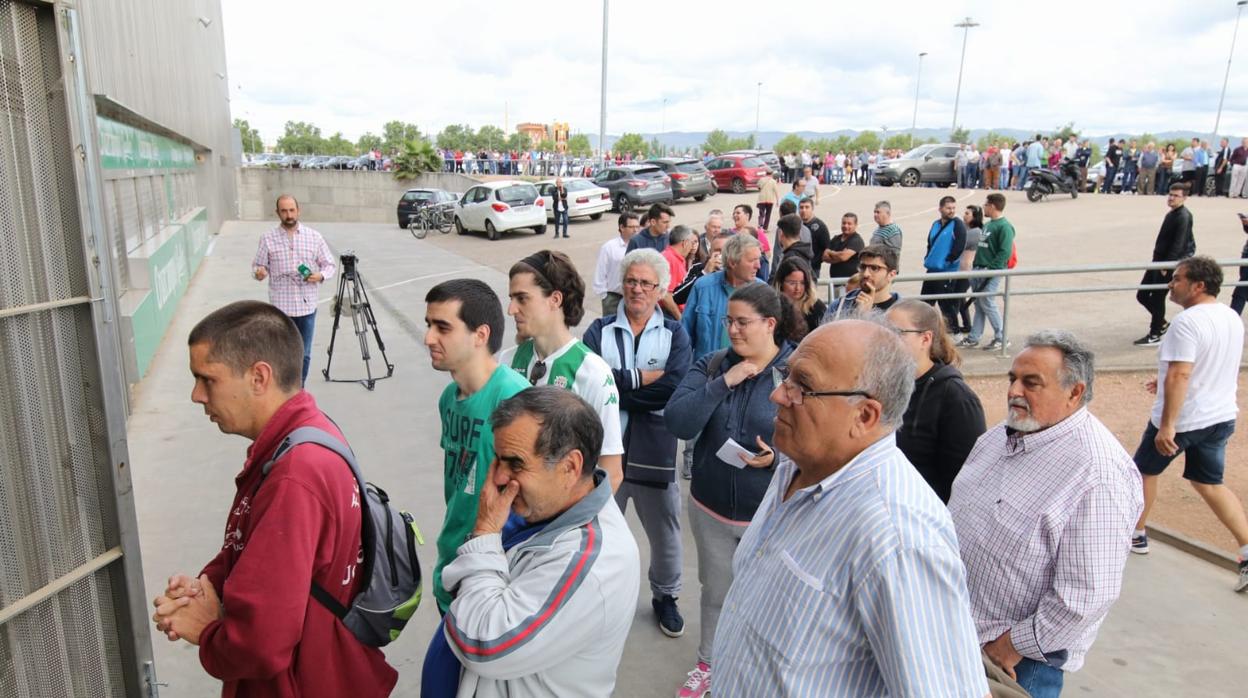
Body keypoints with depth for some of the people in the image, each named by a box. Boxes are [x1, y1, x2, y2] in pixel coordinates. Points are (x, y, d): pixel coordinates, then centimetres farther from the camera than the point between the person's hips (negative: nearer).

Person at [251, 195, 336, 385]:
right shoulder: (267, 239, 1)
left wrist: (321, 275, -12)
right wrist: (259, 272, -17)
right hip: (280, 306, -1)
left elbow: (330, 264, 8)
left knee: (304, 355, 8)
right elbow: (257, 265, 6)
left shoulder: (314, 237, 3)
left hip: (307, 305, 1)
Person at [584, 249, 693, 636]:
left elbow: (676, 386, -18)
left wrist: (618, 384, -17)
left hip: (655, 451, 0)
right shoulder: (600, 331, 0)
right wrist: (641, 379, -18)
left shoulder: (675, 334, -1)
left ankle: (665, 596, 41)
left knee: (665, 532, 16)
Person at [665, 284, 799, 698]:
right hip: (711, 507, 3)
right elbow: (678, 423, -18)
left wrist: (780, 456, -28)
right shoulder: (711, 366, -5)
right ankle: (708, 664, 47)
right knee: (715, 592, 22)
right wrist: (724, 383, -24)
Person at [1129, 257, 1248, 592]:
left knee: (1144, 470, 15)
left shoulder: (1188, 322, -23)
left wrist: (1167, 425, -29)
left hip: (1181, 420, -8)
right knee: (1209, 483, 18)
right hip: (1221, 417, 8)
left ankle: (1136, 535, 29)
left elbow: (1179, 375, -29)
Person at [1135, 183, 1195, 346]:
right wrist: (1157, 261, 19)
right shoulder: (1171, 214, 13)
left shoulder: (1183, 217, -14)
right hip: (1158, 261, 9)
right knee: (1142, 295, 11)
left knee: (1157, 298, -3)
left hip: (1169, 264, -9)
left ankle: (1155, 336, 9)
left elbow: (1178, 244, -20)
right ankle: (1162, 324, 30)